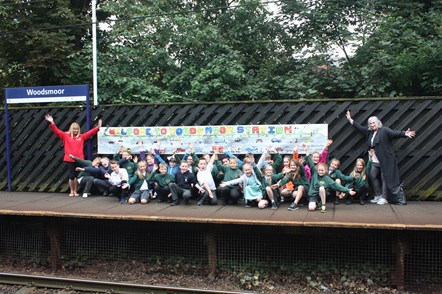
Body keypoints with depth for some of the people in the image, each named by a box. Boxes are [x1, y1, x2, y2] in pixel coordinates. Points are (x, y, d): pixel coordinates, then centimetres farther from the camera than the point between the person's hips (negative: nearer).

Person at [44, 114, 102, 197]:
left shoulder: (82, 137, 8)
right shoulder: (66, 135, 5)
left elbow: (90, 132, 6)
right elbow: (57, 131, -2)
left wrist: (98, 127, -4)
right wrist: (52, 123, -13)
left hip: (79, 159, 2)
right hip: (70, 159, -2)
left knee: (77, 175, 7)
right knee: (71, 176, 2)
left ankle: (75, 191, 20)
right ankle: (71, 191, 16)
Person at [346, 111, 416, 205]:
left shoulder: (384, 130, -8)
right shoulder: (369, 132, 14)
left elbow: (394, 133, -20)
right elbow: (360, 128, 24)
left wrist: (404, 134, -38)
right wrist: (350, 120, 27)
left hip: (385, 160, -8)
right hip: (375, 161, 8)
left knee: (386, 178, -2)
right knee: (372, 176, 8)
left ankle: (383, 198, 4)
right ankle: (378, 196, 18)